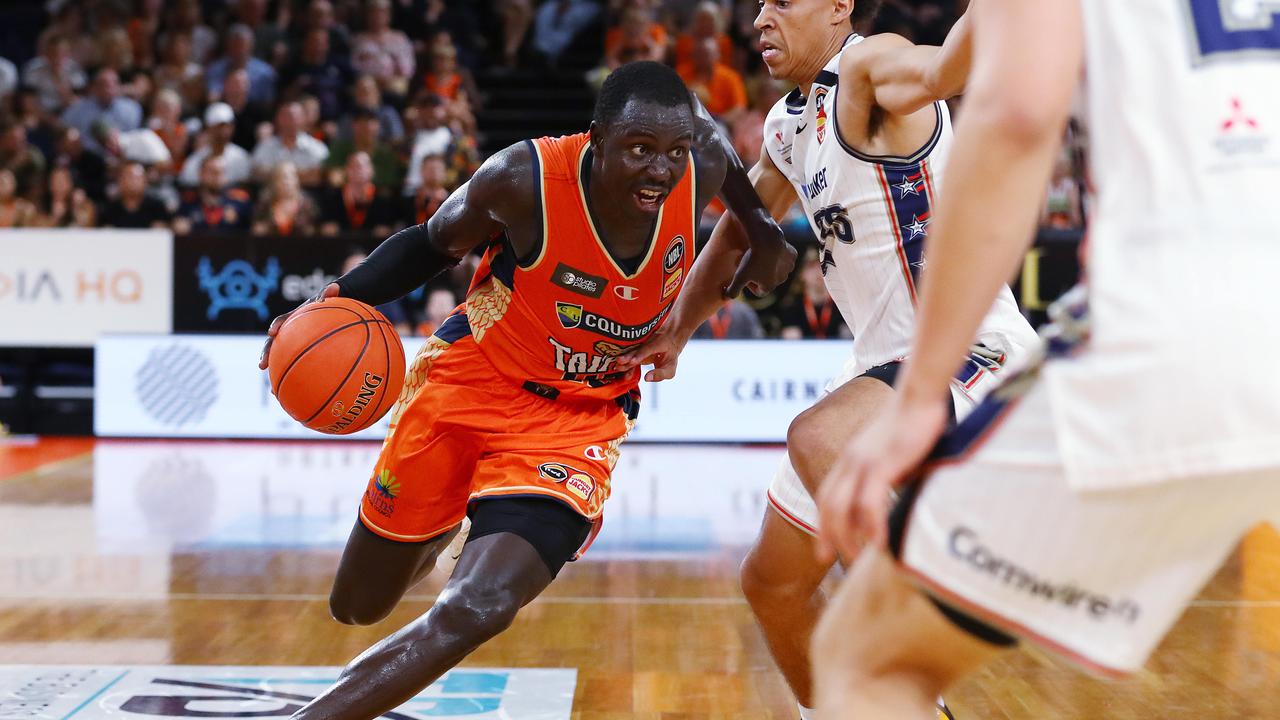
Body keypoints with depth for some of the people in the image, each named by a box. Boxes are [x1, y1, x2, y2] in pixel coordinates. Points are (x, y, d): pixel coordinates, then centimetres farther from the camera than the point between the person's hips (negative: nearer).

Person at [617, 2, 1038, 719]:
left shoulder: (868, 66, -14)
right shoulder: (788, 122, 13)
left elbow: (942, 67, -38)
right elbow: (741, 231, 29)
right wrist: (676, 331, 34)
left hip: (972, 349, -10)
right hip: (889, 363, 10)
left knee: (818, 439, -37)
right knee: (772, 580, 13)